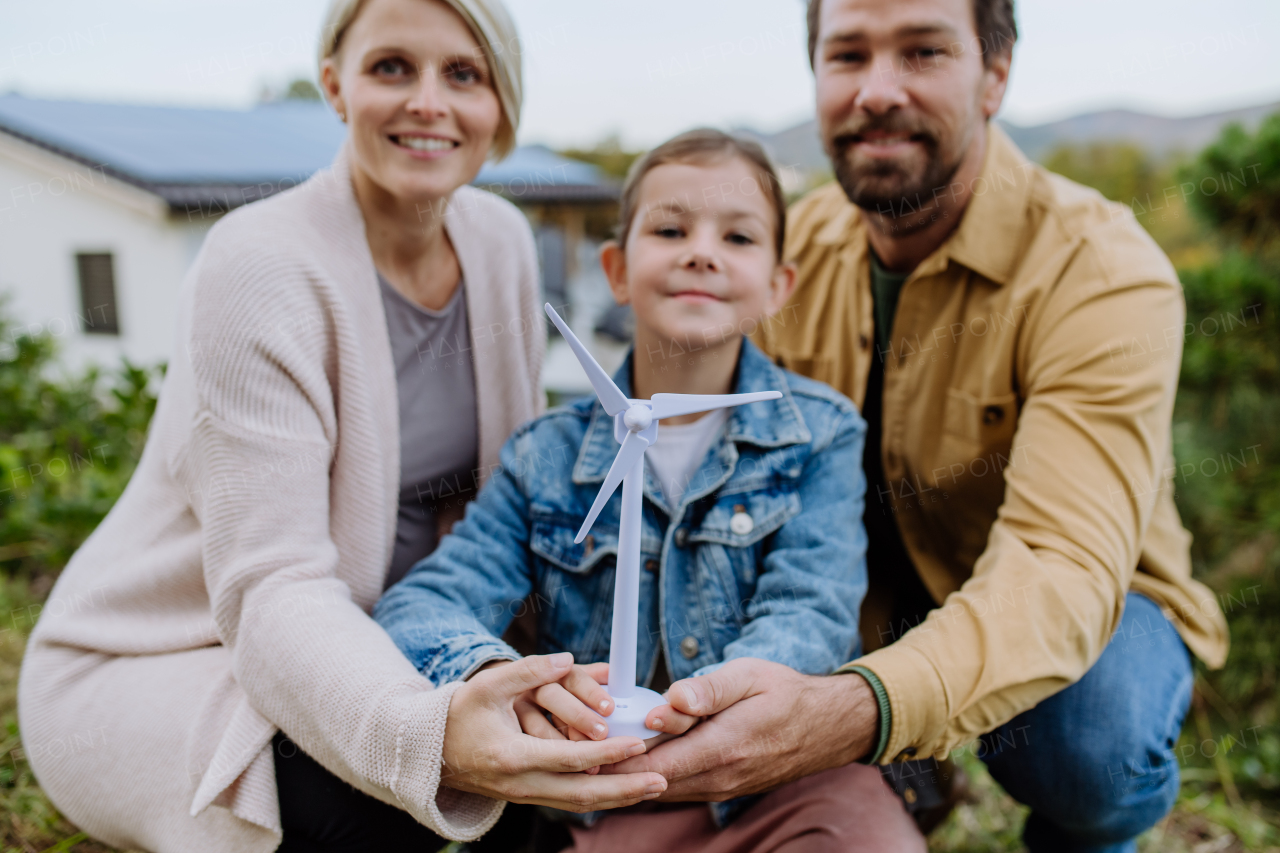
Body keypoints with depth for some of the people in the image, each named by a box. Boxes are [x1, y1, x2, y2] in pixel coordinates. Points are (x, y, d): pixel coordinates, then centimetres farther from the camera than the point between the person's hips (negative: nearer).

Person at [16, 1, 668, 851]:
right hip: (147, 672, -5)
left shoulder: (502, 240, -3)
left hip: (360, 633, 6)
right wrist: (428, 729, -47)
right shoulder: (260, 268, -23)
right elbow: (273, 587, -28)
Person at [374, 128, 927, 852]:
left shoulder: (821, 435, 1)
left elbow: (811, 612, -11)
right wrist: (495, 677, -29)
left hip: (782, 783, -2)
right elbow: (425, 601, -5)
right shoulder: (547, 458, 4)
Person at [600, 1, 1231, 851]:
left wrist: (853, 710, -56)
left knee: (1091, 740, -35)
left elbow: (1063, 562, -37)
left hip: (1090, 601, -4)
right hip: (872, 597, 5)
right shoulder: (801, 242, -9)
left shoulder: (1103, 273, -26)